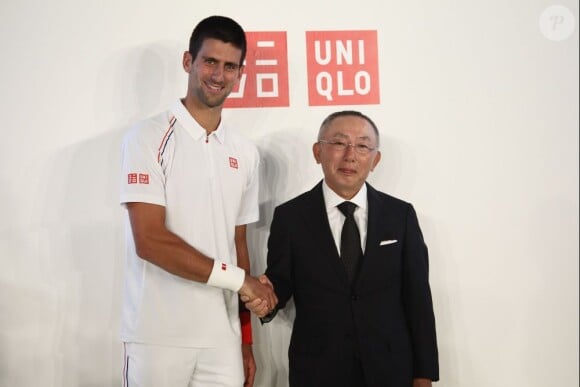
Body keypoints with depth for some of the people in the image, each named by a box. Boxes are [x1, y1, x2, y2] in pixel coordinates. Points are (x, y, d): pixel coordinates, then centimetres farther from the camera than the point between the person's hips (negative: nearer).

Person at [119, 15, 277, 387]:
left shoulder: (245, 153, 9)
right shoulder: (149, 137, -6)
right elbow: (149, 240, -14)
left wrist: (246, 339, 12)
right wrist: (238, 279, -11)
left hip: (222, 336, 4)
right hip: (158, 335, -4)